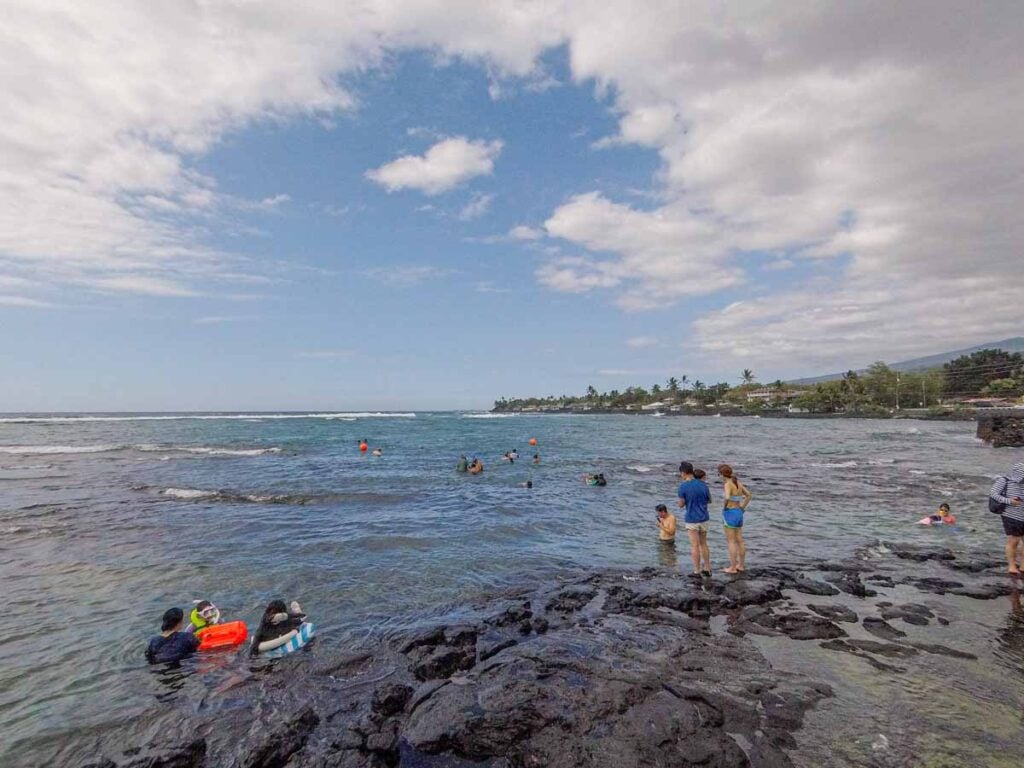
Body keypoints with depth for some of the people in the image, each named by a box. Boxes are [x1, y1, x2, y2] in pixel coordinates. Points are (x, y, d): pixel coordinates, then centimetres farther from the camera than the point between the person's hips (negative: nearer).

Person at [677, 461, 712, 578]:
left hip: (691, 520, -5)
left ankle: (697, 571, 10)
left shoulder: (683, 486, -16)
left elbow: (681, 505, -8)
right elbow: (709, 500, 12)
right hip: (704, 519, 5)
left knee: (695, 546, 4)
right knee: (703, 544, 18)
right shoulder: (703, 485, -2)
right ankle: (707, 569, 24)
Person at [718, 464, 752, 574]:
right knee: (739, 540, 14)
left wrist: (724, 506, -15)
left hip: (730, 514, -8)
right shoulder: (738, 482, 8)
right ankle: (741, 565, 21)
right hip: (738, 513, 8)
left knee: (730, 542, -1)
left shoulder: (727, 484, -18)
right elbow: (749, 496, 16)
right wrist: (741, 508, 15)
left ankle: (733, 568, 4)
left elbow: (727, 498, -35)